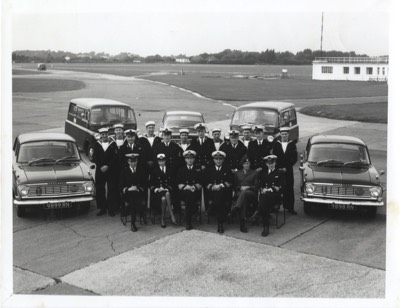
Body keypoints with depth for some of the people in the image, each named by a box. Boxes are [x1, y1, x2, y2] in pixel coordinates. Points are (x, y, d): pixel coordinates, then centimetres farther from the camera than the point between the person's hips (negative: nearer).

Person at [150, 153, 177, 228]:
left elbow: (172, 183, 13)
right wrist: (156, 189, -10)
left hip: (168, 190, 1)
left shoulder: (169, 170, 17)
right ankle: (171, 214, -30)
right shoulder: (154, 170, 12)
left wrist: (168, 188, -6)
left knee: (167, 194, -37)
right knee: (163, 198, -36)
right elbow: (151, 184, 8)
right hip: (157, 191, -1)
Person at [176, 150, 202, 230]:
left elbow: (200, 185, 7)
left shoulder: (197, 170, 16)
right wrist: (186, 187, -13)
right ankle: (188, 223, -33)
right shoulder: (181, 170, 17)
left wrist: (194, 187, -15)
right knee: (189, 193, -35)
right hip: (184, 193, 0)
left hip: (195, 192, 0)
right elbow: (179, 185, 7)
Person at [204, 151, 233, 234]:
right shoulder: (209, 170, 19)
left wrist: (221, 185, -13)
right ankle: (220, 224, -30)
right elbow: (206, 183, 10)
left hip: (225, 192, -1)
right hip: (212, 192, 1)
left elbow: (229, 183, 5)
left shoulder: (227, 169, 17)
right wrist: (212, 187, -12)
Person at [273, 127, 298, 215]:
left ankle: (290, 207, 4)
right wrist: (278, 168, -6)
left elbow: (294, 158, 0)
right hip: (278, 170, 0)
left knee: (289, 189, 0)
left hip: (288, 171, 0)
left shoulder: (292, 145, 5)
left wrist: (286, 168, -8)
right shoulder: (276, 144, 7)